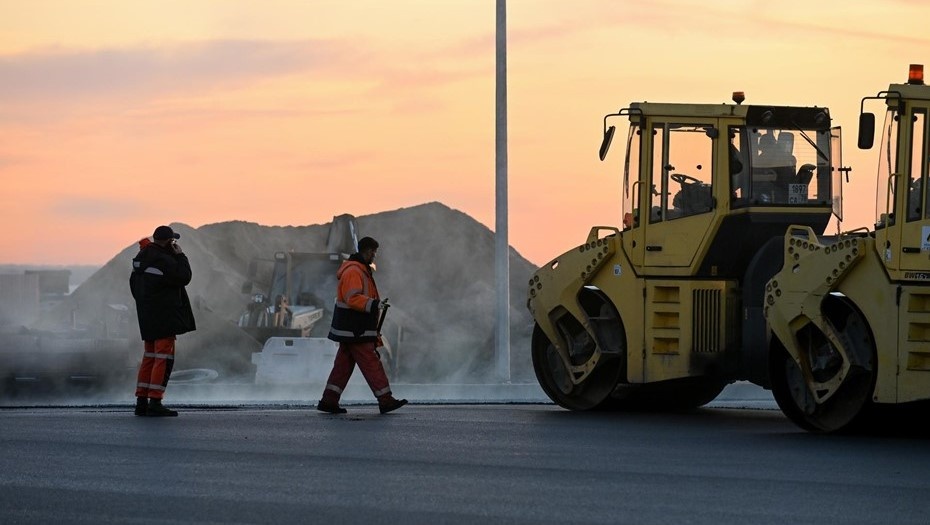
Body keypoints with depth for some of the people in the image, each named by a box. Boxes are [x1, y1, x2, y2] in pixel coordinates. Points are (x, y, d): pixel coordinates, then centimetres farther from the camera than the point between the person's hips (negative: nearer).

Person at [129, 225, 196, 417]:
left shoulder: (141, 257, 10)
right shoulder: (164, 260, -19)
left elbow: (134, 283, 19)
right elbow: (184, 277, -16)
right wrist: (180, 255, -8)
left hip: (147, 316, 9)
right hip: (164, 316, -9)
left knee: (150, 357, 15)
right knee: (164, 357, -6)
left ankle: (141, 401, 15)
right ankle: (155, 403, -11)